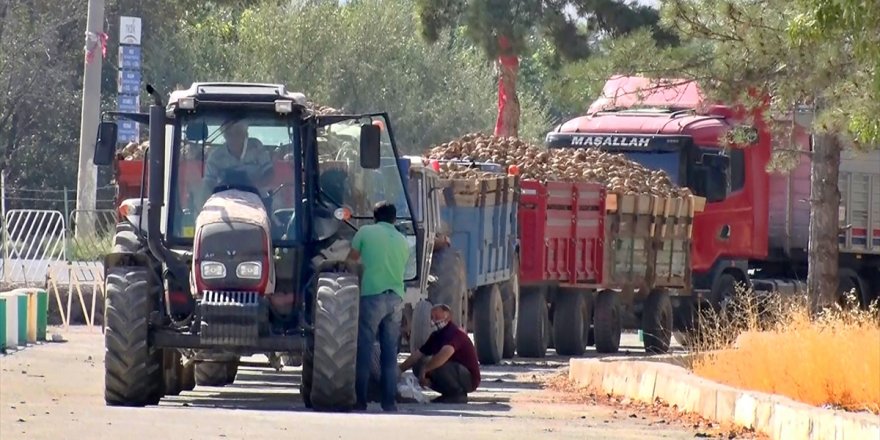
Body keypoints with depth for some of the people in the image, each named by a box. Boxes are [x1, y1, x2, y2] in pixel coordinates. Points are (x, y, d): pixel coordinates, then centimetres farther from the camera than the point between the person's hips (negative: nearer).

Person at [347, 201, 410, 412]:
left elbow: (351, 261, 11)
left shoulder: (366, 232, 2)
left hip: (371, 295, -4)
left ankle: (360, 400, -4)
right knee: (390, 353, 7)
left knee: (364, 350, -2)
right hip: (396, 298, 4)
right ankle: (390, 401, 5)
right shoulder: (403, 241, 14)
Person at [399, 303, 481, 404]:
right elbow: (418, 354, 11)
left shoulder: (454, 333, -20)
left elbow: (446, 353, -38)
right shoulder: (437, 335, 8)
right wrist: (400, 370, 1)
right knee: (418, 366, 4)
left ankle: (458, 395, -15)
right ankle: (450, 393, 6)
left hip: (469, 378, -9)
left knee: (436, 364, -33)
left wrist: (424, 369, -36)